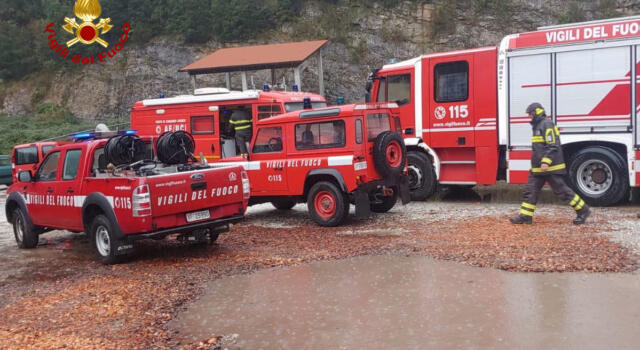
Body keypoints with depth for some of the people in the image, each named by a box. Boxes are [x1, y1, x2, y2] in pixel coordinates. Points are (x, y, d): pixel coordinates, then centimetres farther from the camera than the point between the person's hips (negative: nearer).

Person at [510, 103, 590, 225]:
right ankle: (525, 216, 7)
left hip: (550, 167, -10)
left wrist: (546, 162, -27)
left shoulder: (547, 124, -14)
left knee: (561, 190, -3)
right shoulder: (538, 125, 17)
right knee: (530, 189, 5)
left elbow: (553, 145, -21)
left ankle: (583, 210, 10)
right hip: (538, 167, 10)